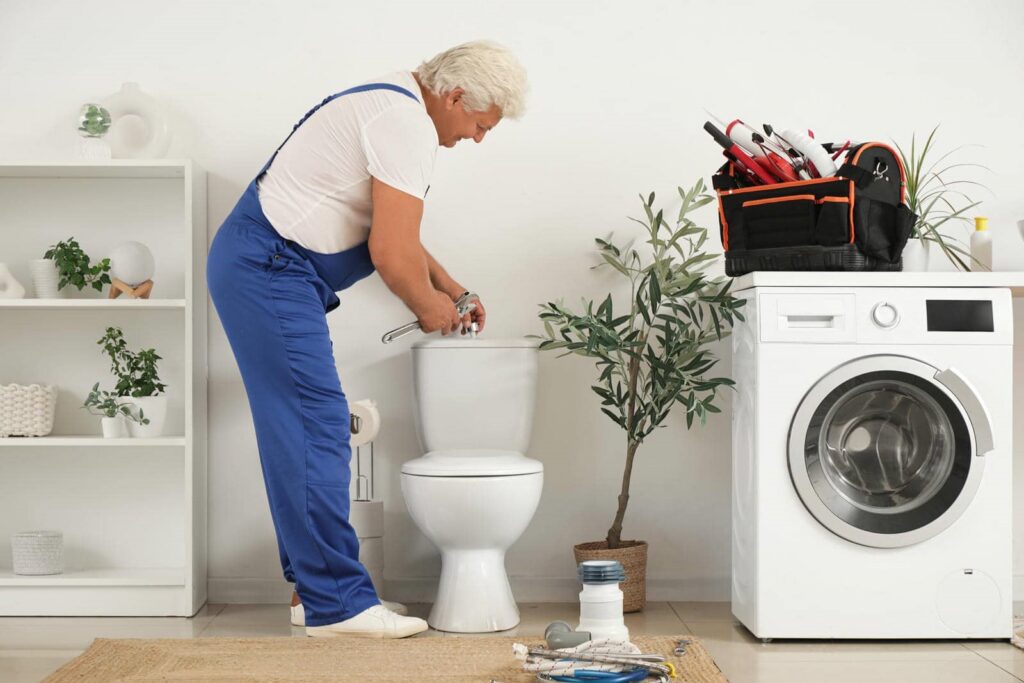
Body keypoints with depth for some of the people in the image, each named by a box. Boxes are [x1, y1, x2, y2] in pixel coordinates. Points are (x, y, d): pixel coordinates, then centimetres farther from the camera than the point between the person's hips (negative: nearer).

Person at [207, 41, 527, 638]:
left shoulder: (393, 107, 17)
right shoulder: (408, 126, -17)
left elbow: (395, 234, 27)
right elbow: (391, 254, -20)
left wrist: (451, 289, 21)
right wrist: (428, 307, -2)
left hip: (262, 268, 11)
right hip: (269, 272, -11)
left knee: (302, 432, 11)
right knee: (317, 428, -11)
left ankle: (313, 587, 18)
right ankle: (337, 603, -7)